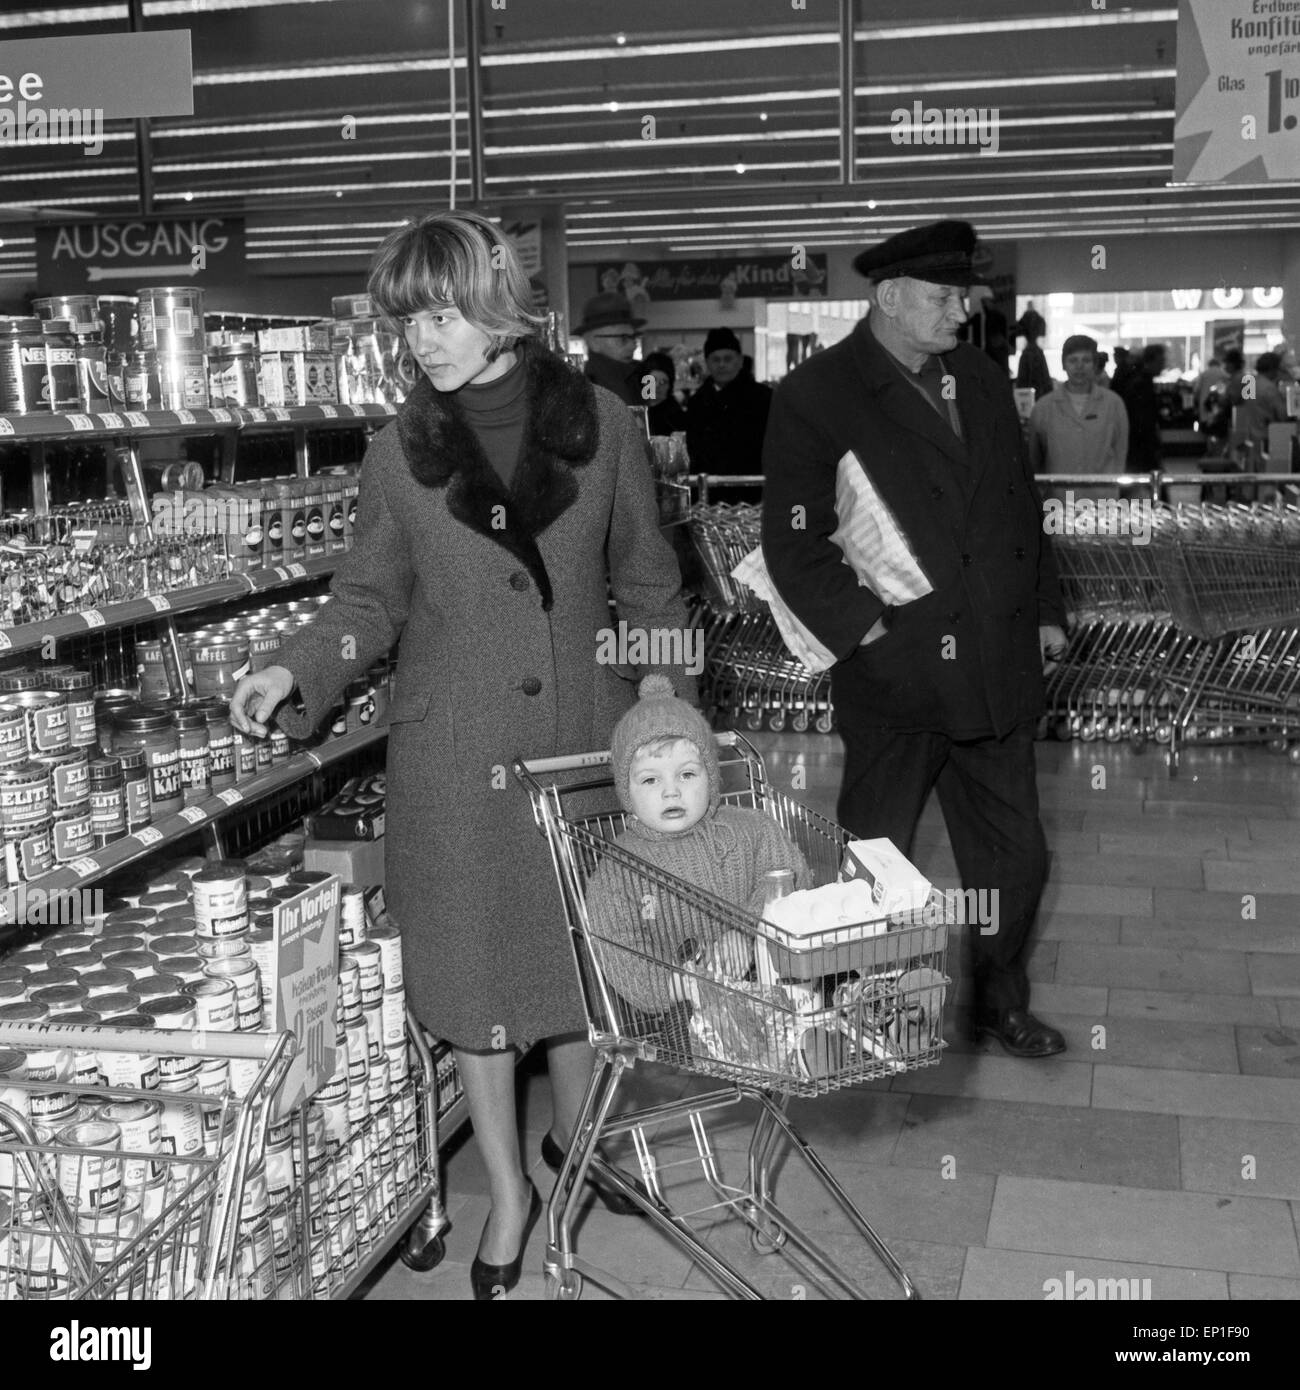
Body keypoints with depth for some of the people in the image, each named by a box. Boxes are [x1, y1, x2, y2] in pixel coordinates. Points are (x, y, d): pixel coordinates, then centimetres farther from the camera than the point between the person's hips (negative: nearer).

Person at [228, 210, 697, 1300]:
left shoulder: (598, 423, -2)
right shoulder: (401, 450, -1)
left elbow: (647, 585, 5)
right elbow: (374, 596, 6)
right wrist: (297, 672, -10)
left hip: (585, 738, 0)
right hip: (456, 751, 0)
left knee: (586, 948, 11)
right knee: (475, 964, 7)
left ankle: (576, 1134, 39)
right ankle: (508, 1193, 25)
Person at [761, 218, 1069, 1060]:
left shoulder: (982, 379, 11)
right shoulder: (816, 398, -9)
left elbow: (1024, 505, 19)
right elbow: (794, 546, -12)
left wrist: (1046, 608, 14)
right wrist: (870, 632, -15)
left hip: (999, 668, 6)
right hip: (896, 677, -5)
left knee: (1015, 858, 15)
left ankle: (1003, 1004, 36)